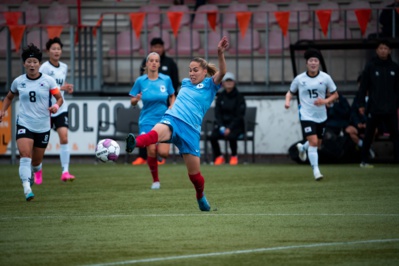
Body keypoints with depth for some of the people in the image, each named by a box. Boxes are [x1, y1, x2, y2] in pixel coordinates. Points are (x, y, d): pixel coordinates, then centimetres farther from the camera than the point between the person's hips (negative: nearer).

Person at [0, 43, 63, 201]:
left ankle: (33, 173, 48)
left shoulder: (48, 81, -2)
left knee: (36, 162, 11)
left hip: (43, 127, 0)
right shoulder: (18, 82, 3)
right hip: (24, 124, 0)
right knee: (25, 155, -22)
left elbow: (59, 98, 2)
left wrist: (56, 106, -20)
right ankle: (27, 189, -29)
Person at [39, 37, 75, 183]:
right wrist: (61, 88, -25)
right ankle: (38, 171, 25)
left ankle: (65, 172, -14)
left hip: (60, 108, 3)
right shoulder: (44, 67, -9)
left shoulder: (64, 67, 8)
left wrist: (67, 88, 2)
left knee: (64, 138, -13)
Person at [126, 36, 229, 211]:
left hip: (190, 129, -2)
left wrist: (220, 53, -28)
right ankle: (134, 143, -70)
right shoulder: (186, 83, 23)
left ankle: (201, 197, 37)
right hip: (171, 119, 2)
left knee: (194, 173, 5)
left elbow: (222, 72, -12)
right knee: (157, 132, -37)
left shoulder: (209, 85, 7)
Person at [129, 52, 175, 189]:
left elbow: (172, 97, 14)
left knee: (163, 152, -13)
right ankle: (155, 180, 9)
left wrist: (172, 106, -6)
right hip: (148, 121, -1)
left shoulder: (166, 80, 0)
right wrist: (136, 99, -19)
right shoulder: (140, 81, -2)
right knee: (151, 151, -11)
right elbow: (132, 102, 4)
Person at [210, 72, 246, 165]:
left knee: (231, 136, -35)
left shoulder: (239, 97, -4)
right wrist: (221, 127, -14)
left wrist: (230, 128, -20)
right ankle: (218, 157, -2)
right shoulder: (220, 96, 6)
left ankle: (234, 156, -7)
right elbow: (217, 113, 3)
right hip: (222, 123, 3)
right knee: (213, 136, -26)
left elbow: (239, 116, -9)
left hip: (236, 125, -3)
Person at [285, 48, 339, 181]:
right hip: (306, 116, -3)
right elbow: (290, 92, 10)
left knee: (317, 144, 16)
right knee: (313, 141, -17)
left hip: (321, 116, 3)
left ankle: (302, 148, 50)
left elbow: (335, 95, 4)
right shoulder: (299, 79, -4)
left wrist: (325, 101, -15)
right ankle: (316, 170, -12)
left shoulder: (325, 78, -3)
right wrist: (287, 100, -12)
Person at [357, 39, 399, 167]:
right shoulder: (370, 67, 0)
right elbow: (363, 87, 0)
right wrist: (361, 104, -4)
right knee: (369, 135, 5)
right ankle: (364, 160, 13)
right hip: (374, 108, -2)